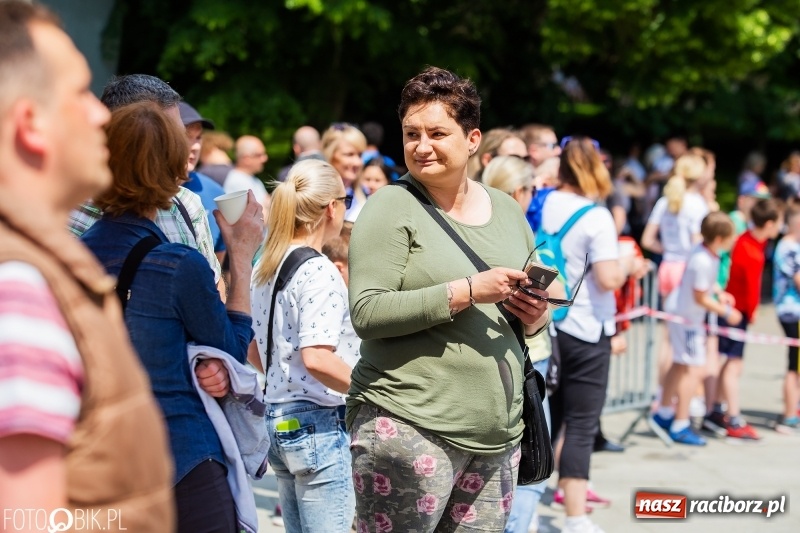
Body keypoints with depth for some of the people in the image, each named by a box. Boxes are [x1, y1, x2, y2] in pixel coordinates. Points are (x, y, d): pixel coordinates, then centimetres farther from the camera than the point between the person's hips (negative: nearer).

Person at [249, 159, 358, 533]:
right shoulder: (318, 271, -16)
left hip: (278, 417, 9)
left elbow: (255, 353, 17)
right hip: (318, 423, -9)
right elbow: (316, 358, -24)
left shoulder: (265, 268, 10)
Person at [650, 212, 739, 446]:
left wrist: (719, 292, 4)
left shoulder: (703, 250, -3)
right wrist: (726, 313, -12)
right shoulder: (704, 262, -30)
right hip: (687, 316, -10)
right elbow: (700, 298, -23)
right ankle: (680, 426, 2)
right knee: (694, 369, -5)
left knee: (680, 365, 21)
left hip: (679, 310, 10)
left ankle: (664, 413, 34)